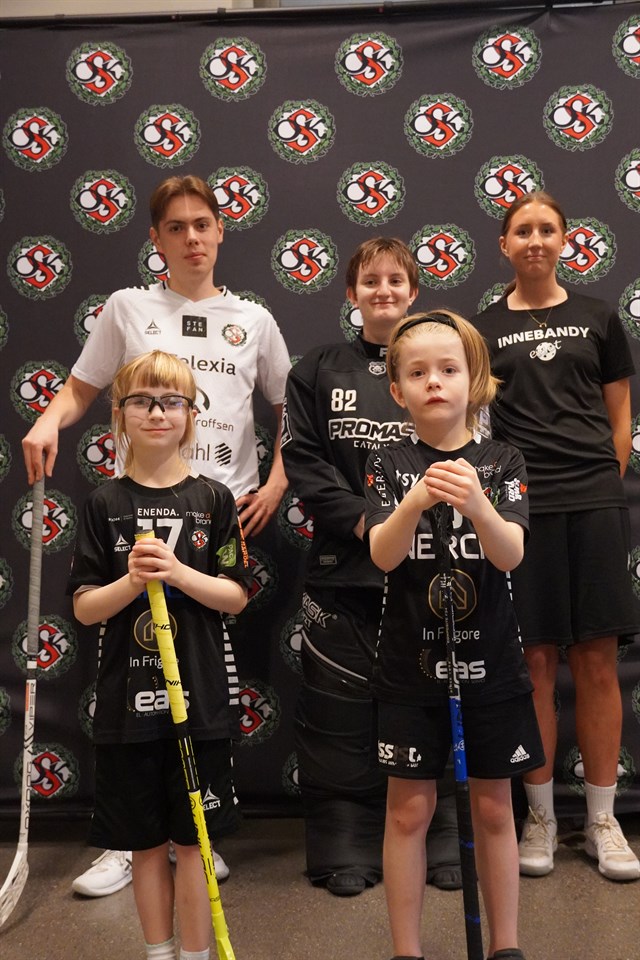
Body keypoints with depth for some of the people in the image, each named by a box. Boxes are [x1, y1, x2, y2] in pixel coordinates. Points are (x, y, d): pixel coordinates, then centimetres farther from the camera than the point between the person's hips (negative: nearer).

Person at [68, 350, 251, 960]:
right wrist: (133, 579, -19)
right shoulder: (105, 503, 1)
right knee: (146, 842, 11)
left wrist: (177, 571, -17)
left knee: (193, 839, 8)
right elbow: (84, 608, 0)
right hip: (127, 700, 1)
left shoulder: (213, 500, 0)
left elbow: (236, 596, -1)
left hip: (199, 698, 0)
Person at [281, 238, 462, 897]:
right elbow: (302, 460, 0)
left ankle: (444, 844, 19)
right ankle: (346, 851, 16)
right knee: (341, 709, 3)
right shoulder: (318, 372, 8)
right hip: (343, 567, 0)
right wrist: (362, 518, -10)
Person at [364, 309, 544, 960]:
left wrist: (476, 504, -38)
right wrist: (415, 501, -37)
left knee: (493, 808, 10)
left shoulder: (501, 463, -2)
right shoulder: (390, 467, -2)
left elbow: (511, 555, -17)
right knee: (409, 810, 5)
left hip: (490, 663, 1)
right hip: (409, 665, 0)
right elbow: (382, 555, -16)